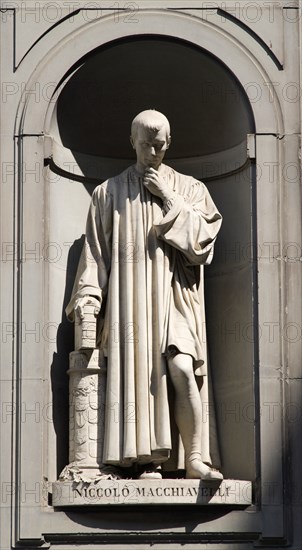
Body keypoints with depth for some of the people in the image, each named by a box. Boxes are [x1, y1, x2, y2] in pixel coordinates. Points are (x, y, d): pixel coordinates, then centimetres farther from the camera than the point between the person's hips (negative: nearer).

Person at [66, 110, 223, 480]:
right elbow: (96, 248, 9)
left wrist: (170, 199, -4)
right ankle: (150, 461, -6)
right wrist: (88, 293, -3)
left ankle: (194, 458, -13)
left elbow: (202, 237, 0)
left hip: (173, 295, 0)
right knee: (139, 376, -8)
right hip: (129, 297, 0)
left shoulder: (189, 189, 12)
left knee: (181, 369, -17)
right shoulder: (109, 192, 11)